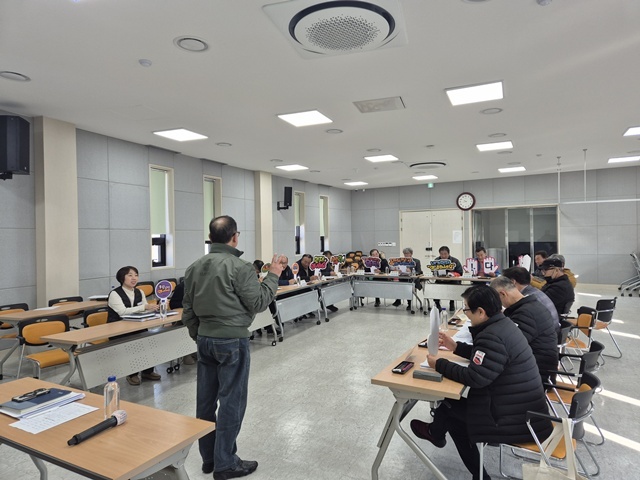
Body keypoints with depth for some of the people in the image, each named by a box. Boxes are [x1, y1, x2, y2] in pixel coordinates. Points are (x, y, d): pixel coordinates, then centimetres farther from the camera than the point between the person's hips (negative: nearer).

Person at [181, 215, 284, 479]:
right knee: (231, 401, 4)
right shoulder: (239, 267, -18)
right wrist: (272, 276, -1)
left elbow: (188, 311, 9)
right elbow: (258, 303, -12)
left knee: (205, 399, 15)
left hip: (205, 339, 7)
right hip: (232, 341, -7)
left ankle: (208, 457, 30)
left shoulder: (194, 267, 5)